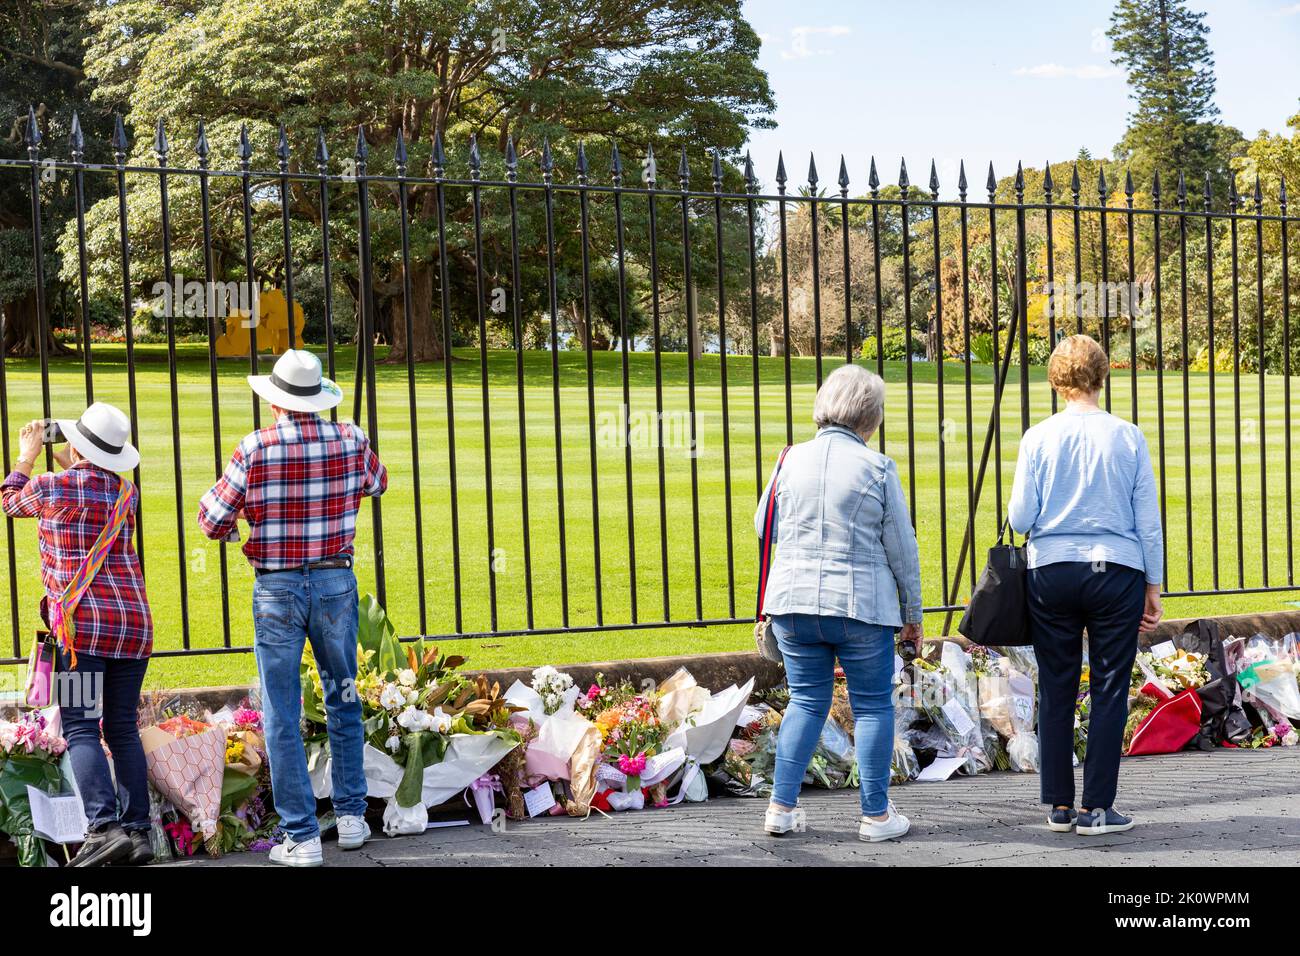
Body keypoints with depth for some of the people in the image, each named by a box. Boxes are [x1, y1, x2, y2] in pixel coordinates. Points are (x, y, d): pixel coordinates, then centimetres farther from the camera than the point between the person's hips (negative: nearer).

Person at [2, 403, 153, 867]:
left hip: (81, 624, -5)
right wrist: (67, 462, 37)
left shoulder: (49, 487, -4)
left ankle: (104, 827, -21)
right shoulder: (126, 492, 9)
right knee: (123, 728, 10)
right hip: (134, 621, 5)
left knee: (80, 728, -6)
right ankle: (137, 829, 8)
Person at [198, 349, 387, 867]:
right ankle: (351, 815, 24)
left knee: (282, 716, 3)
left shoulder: (255, 449, -12)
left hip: (277, 589, -3)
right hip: (335, 583, 3)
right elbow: (378, 482, 19)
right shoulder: (350, 441, -3)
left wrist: (213, 494, 15)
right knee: (343, 701, 19)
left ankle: (302, 836, 4)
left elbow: (213, 522, -6)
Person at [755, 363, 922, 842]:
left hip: (793, 603, 4)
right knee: (872, 706, 9)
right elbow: (902, 548, -2)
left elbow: (764, 526, 14)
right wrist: (912, 613, 8)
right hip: (862, 605, -3)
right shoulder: (877, 467, -7)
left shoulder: (792, 460, 2)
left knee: (806, 701, 15)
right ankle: (876, 815, 13)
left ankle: (781, 807, 14)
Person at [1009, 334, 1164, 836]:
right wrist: (1153, 586, 10)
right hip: (1117, 573, -1)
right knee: (1109, 691, 5)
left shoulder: (1038, 438, -2)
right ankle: (1096, 808, 6)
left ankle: (1059, 805, 14)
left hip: (1051, 573, 1)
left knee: (1056, 691, 9)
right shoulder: (1129, 437, -2)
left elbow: (1020, 519, -2)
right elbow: (1148, 522, 1)